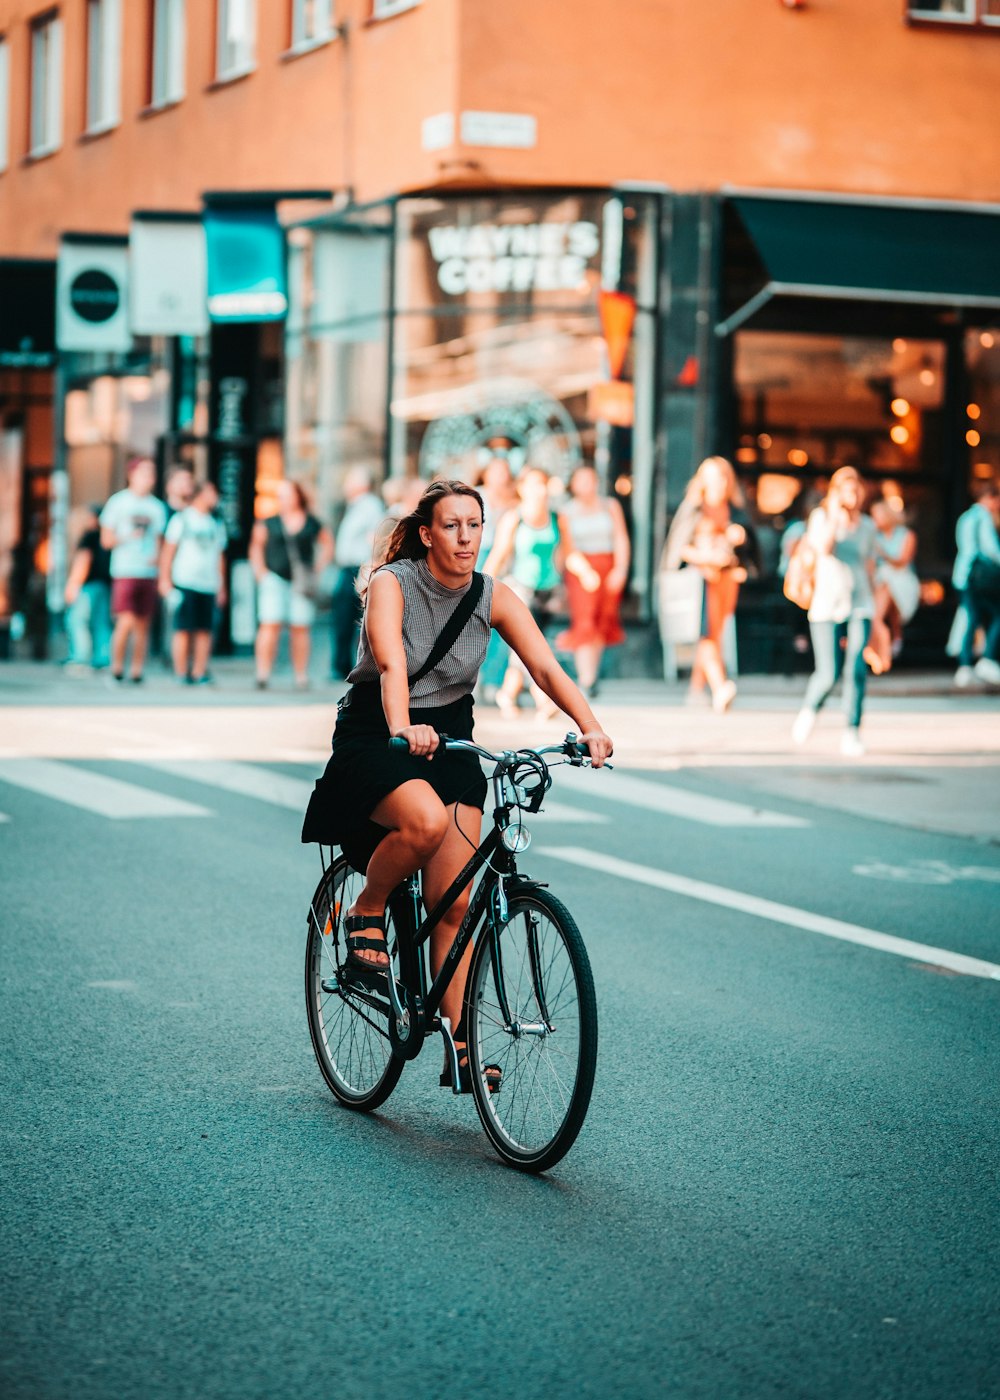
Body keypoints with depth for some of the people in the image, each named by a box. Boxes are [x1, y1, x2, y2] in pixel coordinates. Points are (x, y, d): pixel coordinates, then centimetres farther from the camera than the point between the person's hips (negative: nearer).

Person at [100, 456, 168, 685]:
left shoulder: (157, 507, 14)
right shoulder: (118, 502, 4)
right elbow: (106, 539, 3)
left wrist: (157, 557, -3)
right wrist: (128, 537, -14)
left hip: (148, 572, 4)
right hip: (125, 571, -4)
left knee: (143, 624, 2)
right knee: (126, 621, -12)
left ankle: (136, 673, 7)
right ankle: (116, 669, 1)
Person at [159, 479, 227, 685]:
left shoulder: (217, 525, 18)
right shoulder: (181, 519, 3)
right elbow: (168, 550, 0)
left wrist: (221, 587, 16)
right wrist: (165, 579, -7)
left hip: (209, 585, 5)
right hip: (185, 583, -4)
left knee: (204, 630, 0)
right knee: (183, 630, -5)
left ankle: (199, 672, 4)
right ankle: (181, 673, -2)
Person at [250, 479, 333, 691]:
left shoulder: (312, 524, 5)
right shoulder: (269, 524, 4)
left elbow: (327, 546, 16)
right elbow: (255, 548, 10)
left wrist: (317, 569, 8)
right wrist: (260, 572, 1)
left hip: (302, 583, 1)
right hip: (274, 579, -1)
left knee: (300, 629, 2)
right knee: (270, 626, -10)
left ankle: (301, 676, 7)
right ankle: (263, 674, -11)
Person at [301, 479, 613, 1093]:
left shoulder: (493, 597, -4)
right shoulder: (392, 584, -15)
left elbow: (547, 667, -14)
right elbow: (392, 664, -32)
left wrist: (591, 727, -31)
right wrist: (402, 729, -51)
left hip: (450, 740, 4)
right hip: (373, 738, -4)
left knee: (455, 900, -5)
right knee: (427, 819, -35)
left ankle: (458, 1047, 0)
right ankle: (367, 912, -7)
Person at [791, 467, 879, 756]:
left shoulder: (867, 525, 9)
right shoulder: (821, 517, 2)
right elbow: (824, 549, -16)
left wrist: (872, 605, 20)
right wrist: (835, 516, -15)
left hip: (859, 606, 2)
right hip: (826, 605, -2)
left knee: (857, 669, -14)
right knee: (828, 675, -8)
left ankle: (852, 733, -7)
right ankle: (810, 709, 24)